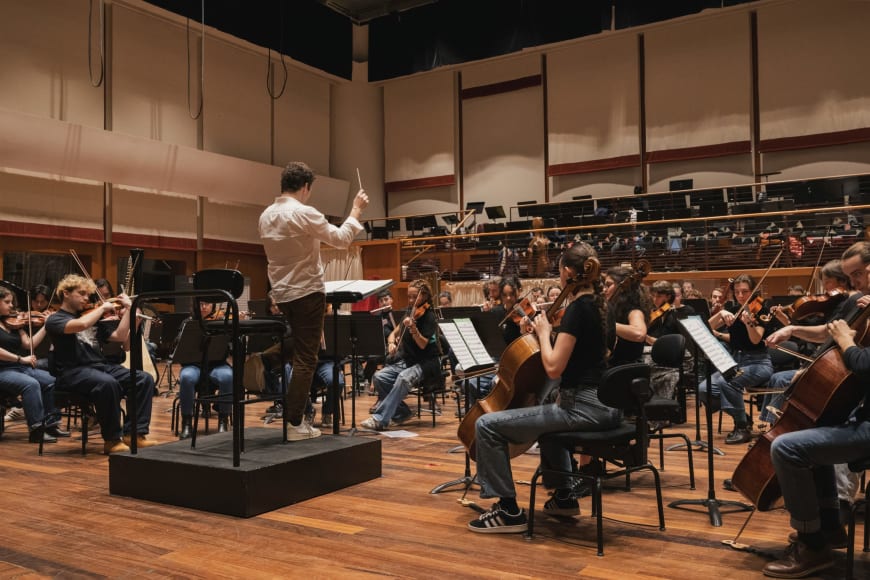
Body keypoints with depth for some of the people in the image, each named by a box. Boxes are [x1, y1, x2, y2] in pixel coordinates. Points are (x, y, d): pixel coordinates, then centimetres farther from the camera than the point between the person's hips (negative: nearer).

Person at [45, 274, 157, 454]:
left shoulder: (91, 318, 21)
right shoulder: (55, 320, 1)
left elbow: (120, 337, 14)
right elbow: (81, 325, -22)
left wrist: (127, 309, 10)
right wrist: (102, 308, -9)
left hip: (101, 365, 7)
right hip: (74, 371, -7)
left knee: (144, 379, -13)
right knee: (108, 383, -37)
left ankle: (134, 433, -16)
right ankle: (112, 440, -22)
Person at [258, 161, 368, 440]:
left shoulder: (266, 216, 7)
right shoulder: (305, 213, -18)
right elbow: (342, 239, -11)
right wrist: (356, 210, 1)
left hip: (281, 293, 8)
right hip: (307, 292, -8)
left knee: (297, 354, 21)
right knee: (305, 359, -3)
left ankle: (294, 413, 27)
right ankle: (294, 423, -2)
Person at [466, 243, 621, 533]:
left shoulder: (577, 308, -16)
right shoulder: (599, 306, 12)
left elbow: (553, 367, -21)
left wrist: (544, 333, -6)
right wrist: (549, 332, 14)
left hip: (584, 407, -10)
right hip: (606, 404, 10)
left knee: (487, 425, -7)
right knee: (549, 414, 42)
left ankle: (509, 510, 2)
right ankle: (564, 496, 42)